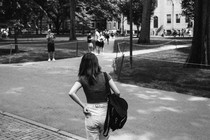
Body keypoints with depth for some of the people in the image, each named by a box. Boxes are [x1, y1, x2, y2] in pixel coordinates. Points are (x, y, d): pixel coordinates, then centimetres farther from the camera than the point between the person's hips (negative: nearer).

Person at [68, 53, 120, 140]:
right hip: (105, 113, 1)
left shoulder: (82, 79, -6)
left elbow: (71, 93, -19)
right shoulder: (105, 76, -6)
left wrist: (83, 105, -10)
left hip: (91, 115, -1)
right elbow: (117, 92, -10)